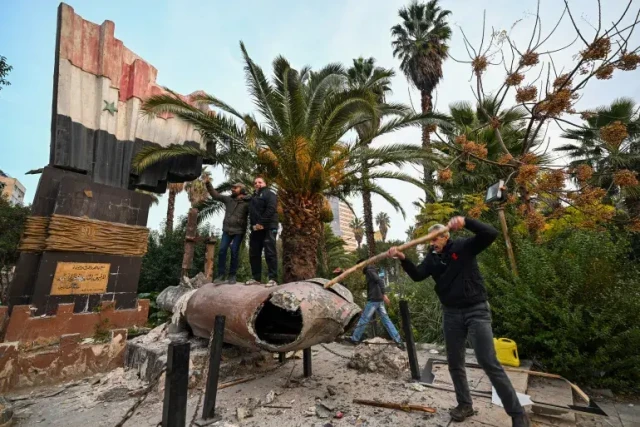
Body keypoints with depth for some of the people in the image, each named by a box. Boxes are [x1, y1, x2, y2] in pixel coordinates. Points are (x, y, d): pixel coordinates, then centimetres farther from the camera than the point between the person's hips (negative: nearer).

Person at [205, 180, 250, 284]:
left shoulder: (247, 202, -5)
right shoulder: (228, 199, 7)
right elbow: (215, 195, 12)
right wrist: (208, 184, 4)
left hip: (238, 231, -4)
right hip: (227, 230, 4)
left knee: (234, 252, -1)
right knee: (222, 250, -2)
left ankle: (232, 275, 10)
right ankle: (221, 274, 7)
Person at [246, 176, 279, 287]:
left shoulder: (269, 194, 3)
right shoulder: (253, 197, 26)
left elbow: (271, 209, -13)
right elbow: (251, 213, 20)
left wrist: (261, 223, -18)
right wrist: (253, 225, 0)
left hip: (268, 228, -7)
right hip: (256, 229, 8)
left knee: (270, 253, -11)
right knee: (254, 254, 6)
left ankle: (273, 279, -10)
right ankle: (256, 278, 14)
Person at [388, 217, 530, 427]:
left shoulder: (464, 247, -9)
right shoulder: (432, 258, 4)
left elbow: (491, 234, -22)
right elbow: (417, 275, -7)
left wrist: (465, 221, -36)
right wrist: (403, 258, -23)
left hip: (476, 310, -5)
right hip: (451, 314, 5)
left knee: (489, 362, -6)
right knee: (454, 363, 12)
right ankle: (464, 404, 31)